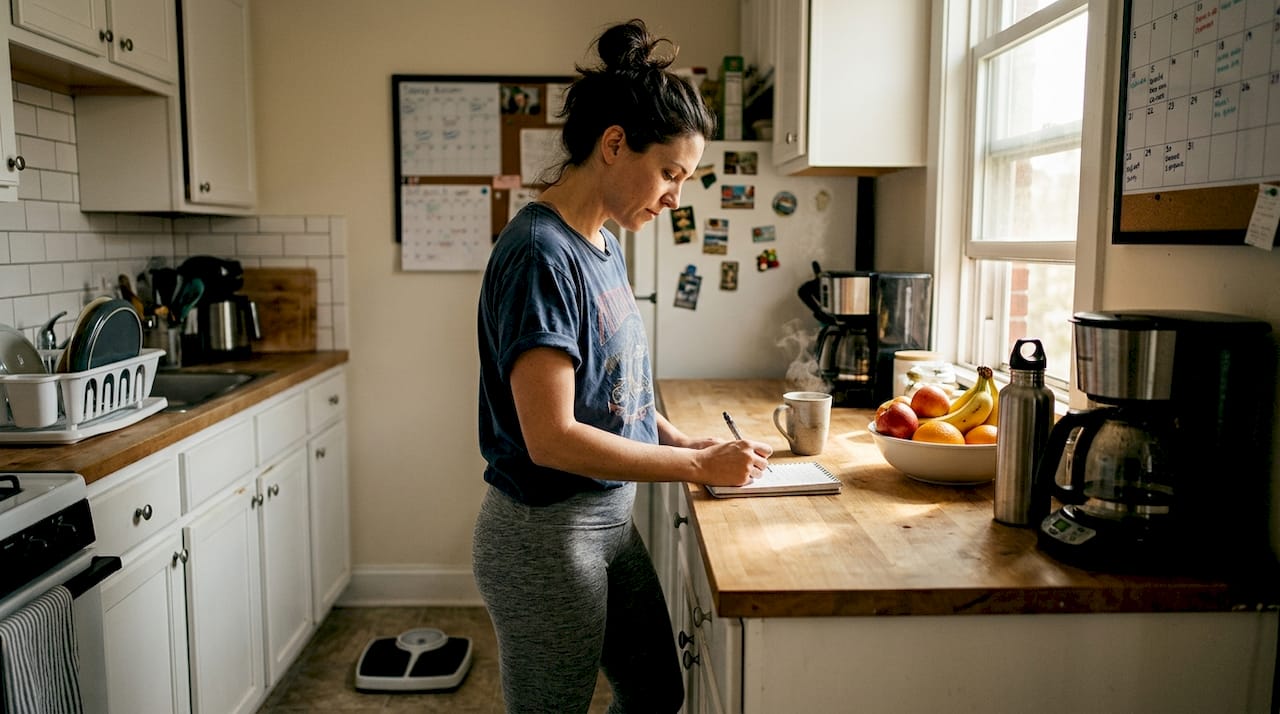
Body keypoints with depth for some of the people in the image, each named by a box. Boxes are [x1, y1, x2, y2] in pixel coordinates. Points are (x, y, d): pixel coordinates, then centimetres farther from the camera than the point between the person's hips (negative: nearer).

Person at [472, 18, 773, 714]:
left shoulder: (603, 245, 6)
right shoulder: (540, 254, -23)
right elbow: (551, 437, -26)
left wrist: (678, 439, 1)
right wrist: (697, 466, -19)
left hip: (608, 521, 9)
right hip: (546, 535, -9)